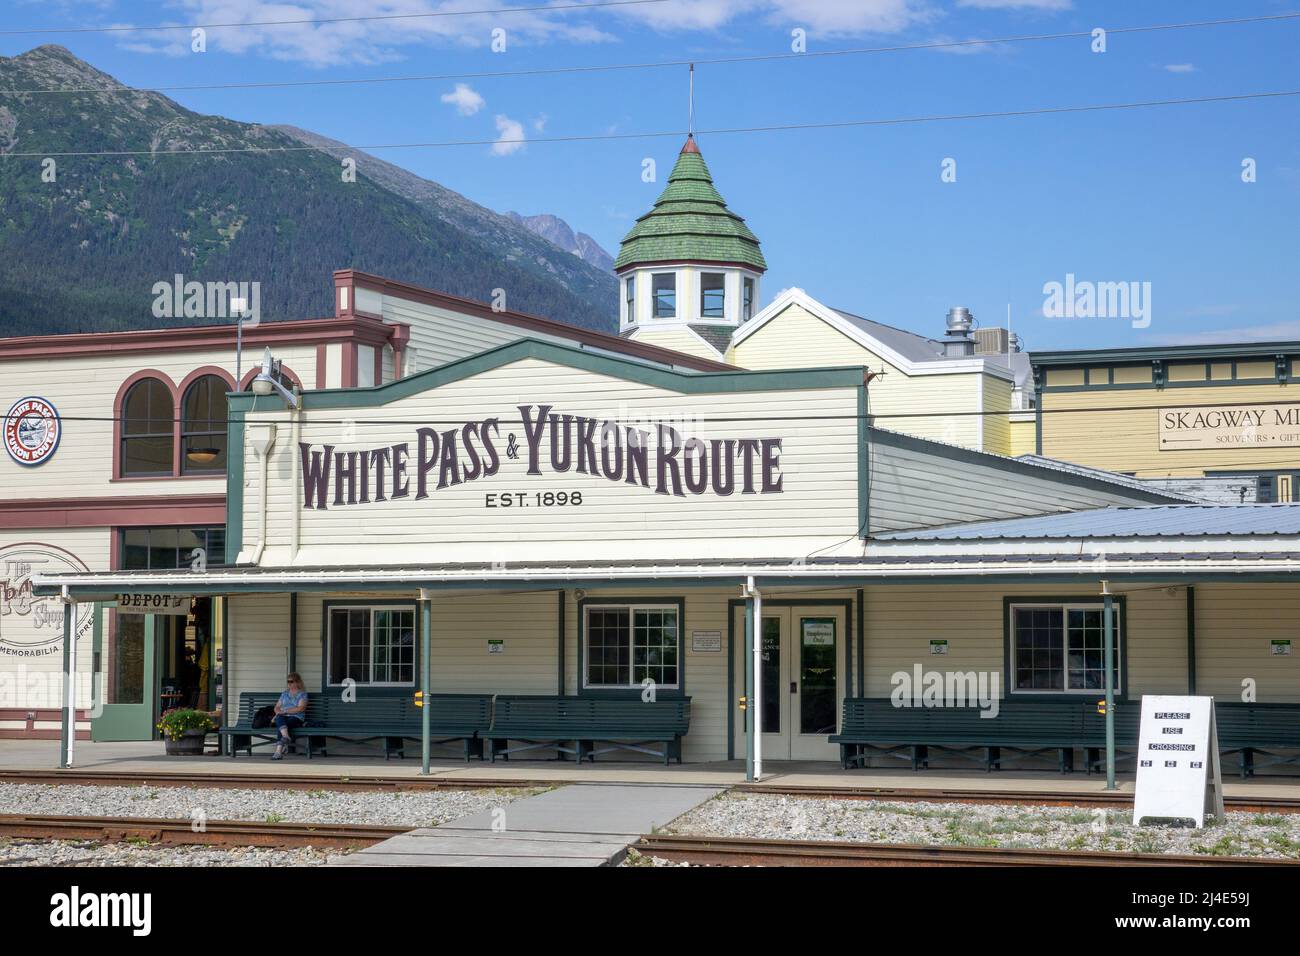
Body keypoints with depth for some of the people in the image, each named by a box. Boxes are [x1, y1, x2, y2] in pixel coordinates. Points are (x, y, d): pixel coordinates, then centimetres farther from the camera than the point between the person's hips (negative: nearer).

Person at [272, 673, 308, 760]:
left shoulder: (302, 694, 9)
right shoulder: (284, 694, 26)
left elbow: (301, 708, -6)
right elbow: (276, 707, 24)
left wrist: (285, 711, -10)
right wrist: (279, 712, 0)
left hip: (296, 718, -4)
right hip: (283, 718, 4)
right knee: (279, 717, -35)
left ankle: (278, 751, -46)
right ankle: (286, 737, -57)